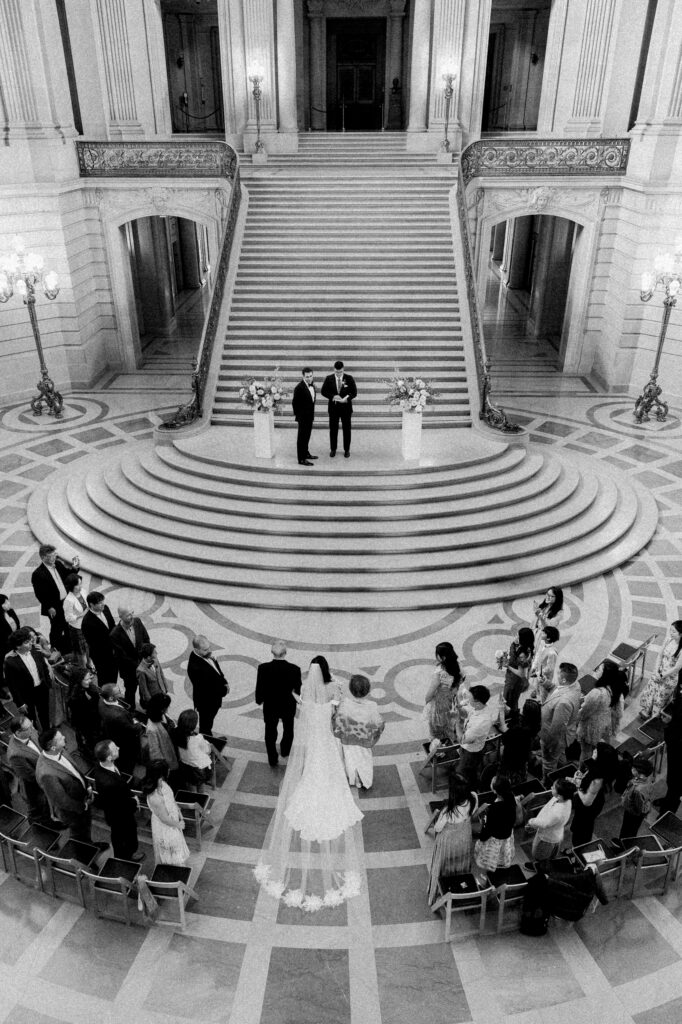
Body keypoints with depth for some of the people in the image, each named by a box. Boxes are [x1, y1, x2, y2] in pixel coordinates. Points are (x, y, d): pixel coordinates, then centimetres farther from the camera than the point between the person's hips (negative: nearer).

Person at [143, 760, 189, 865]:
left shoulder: (162, 784, -18)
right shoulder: (155, 798, -41)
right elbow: (165, 818, -26)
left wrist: (179, 812, 5)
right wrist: (178, 824, -11)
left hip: (173, 819, 8)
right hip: (165, 828, -8)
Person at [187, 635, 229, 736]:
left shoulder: (207, 654, -10)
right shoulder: (195, 667, -35)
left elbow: (217, 669, 7)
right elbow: (206, 688, -29)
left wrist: (225, 682, -6)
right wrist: (224, 689, -19)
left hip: (214, 698, 8)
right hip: (206, 702, -8)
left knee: (208, 724, 29)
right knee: (205, 728, 16)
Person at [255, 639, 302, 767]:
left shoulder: (263, 668, -25)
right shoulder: (295, 669, -24)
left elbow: (259, 688, -14)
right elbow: (298, 690, -12)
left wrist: (259, 700, 7)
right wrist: (296, 699, 10)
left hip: (270, 706, 0)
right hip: (288, 707, 0)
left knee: (270, 733, 22)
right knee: (288, 729, 29)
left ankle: (272, 760, 33)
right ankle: (284, 752, 48)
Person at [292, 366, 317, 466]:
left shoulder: (312, 385, 7)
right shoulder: (299, 388, -19)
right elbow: (294, 402, -15)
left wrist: (312, 415, 15)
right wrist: (298, 415, -10)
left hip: (309, 416, 8)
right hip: (303, 417, -8)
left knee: (307, 436, 19)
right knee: (302, 437, -2)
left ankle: (306, 453, 34)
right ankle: (301, 459, 2)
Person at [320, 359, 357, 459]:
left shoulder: (349, 378, -4)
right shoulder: (329, 379, -2)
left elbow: (354, 392, -4)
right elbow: (323, 391, -1)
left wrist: (347, 398, -23)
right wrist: (333, 396, -18)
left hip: (346, 407, -1)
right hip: (333, 407, 1)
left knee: (346, 429, 6)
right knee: (333, 429, 7)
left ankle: (347, 450, 17)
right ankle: (333, 449, 19)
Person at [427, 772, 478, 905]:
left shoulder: (448, 812, -42)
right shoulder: (473, 798, -30)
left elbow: (437, 829, -22)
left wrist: (437, 817, -3)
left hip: (448, 842, -4)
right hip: (464, 839, 4)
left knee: (443, 868, 23)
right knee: (462, 865, 31)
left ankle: (435, 895, 47)